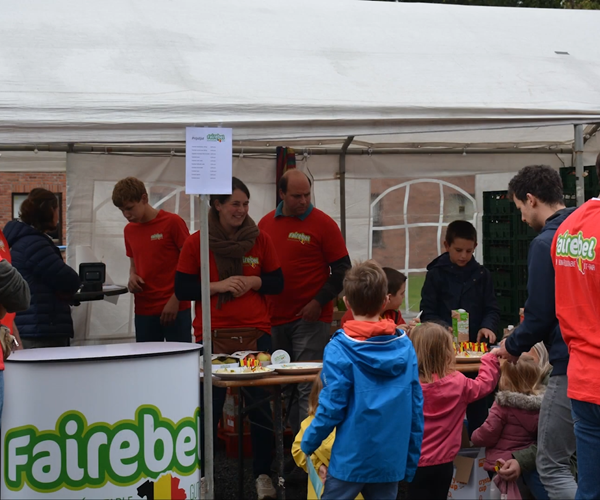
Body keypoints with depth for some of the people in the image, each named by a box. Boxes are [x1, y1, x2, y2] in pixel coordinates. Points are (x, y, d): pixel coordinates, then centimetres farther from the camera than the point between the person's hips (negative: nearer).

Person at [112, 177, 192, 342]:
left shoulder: (173, 222, -6)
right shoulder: (129, 230, 11)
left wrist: (175, 300, -11)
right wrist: (132, 277, 1)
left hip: (175, 309, -5)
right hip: (144, 311, 5)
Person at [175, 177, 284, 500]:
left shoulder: (260, 239, 4)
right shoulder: (196, 243, 0)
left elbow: (277, 283, 9)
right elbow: (182, 289, 0)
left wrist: (252, 282, -10)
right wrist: (218, 285, -13)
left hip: (255, 333, 1)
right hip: (212, 335, -1)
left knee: (260, 405, 3)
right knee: (209, 407, 3)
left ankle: (263, 474, 17)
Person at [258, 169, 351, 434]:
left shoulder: (323, 223, -4)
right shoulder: (266, 223, 9)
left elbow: (342, 270, -3)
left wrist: (319, 302, -12)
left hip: (311, 319, -5)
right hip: (275, 318, 5)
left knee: (309, 387, -7)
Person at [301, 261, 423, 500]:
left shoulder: (340, 349, -12)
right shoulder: (405, 347, -1)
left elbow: (332, 407, -12)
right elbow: (416, 408, 2)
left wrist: (308, 442, 5)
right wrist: (411, 461, 11)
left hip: (351, 459, -4)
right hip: (392, 461, 4)